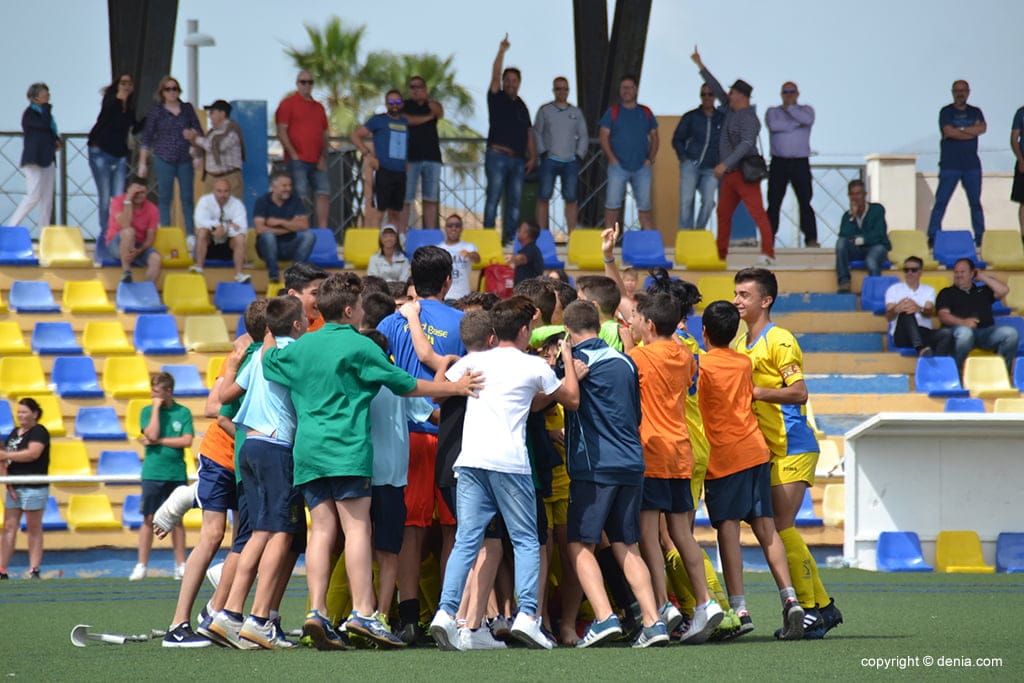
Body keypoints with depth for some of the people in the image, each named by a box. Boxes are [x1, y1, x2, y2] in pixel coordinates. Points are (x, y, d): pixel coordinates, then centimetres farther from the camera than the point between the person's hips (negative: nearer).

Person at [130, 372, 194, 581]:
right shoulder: (147, 411, 4)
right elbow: (152, 434, -12)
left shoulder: (183, 412, 3)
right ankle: (142, 566, 2)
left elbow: (187, 441, -7)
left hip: (177, 474, 0)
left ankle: (181, 565, 10)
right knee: (149, 519, -1)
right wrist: (156, 408, -9)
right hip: (153, 474, 0)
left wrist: (158, 441, -9)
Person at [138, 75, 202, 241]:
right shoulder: (156, 111, 4)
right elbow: (146, 138, 6)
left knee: (187, 197, 1)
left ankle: (191, 235, 4)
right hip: (164, 160, -2)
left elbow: (199, 131, 13)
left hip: (185, 160, 2)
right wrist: (143, 163, 3)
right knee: (165, 198, 0)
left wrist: (194, 135, -11)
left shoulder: (187, 109, 10)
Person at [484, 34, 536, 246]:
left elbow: (528, 133, 18)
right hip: (497, 156, -5)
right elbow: (495, 76, -10)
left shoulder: (521, 106, 19)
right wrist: (502, 51, -19)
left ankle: (509, 238, 4)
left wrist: (532, 156, 9)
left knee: (514, 201, 2)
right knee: (494, 197, -8)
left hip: (518, 159, 5)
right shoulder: (497, 98, 5)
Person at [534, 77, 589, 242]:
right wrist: (542, 152, -5)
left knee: (571, 198, 0)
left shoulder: (576, 112, 13)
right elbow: (536, 133, 7)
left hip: (571, 161, 2)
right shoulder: (545, 111, 7)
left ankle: (572, 233, 4)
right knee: (543, 197, -7)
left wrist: (580, 155, 4)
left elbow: (583, 136, 16)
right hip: (550, 160, -2)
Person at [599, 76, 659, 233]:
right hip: (618, 165, -2)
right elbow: (603, 136, 0)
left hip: (642, 166, 2)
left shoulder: (646, 112, 11)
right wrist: (612, 159, -10)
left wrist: (650, 159, 2)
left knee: (644, 205, 4)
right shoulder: (613, 112, 4)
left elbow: (654, 137, 15)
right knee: (612, 204, -5)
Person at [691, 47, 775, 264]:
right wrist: (701, 67, 26)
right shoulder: (731, 111, 13)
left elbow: (746, 144, -25)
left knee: (757, 212, -14)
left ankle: (768, 252, -21)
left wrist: (726, 164, -31)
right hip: (729, 173, 10)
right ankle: (720, 253, 17)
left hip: (744, 173, -10)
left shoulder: (749, 118, -14)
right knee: (723, 213, 11)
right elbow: (717, 90, 23)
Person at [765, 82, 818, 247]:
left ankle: (811, 239, -7)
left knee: (805, 202, -6)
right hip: (779, 163, 1)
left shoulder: (806, 109, 11)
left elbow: (808, 120, -13)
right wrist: (797, 124, -8)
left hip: (800, 163, -1)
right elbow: (773, 125, -11)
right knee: (773, 203, 0)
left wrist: (789, 108, -3)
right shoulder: (772, 112, 11)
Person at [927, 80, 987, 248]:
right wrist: (972, 132, -5)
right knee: (941, 201, -7)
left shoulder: (975, 112, 13)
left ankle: (980, 237, 10)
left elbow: (982, 128, -6)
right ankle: (932, 237, -5)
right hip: (950, 164, -3)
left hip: (971, 165, 3)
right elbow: (948, 132, -14)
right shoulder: (946, 112, 2)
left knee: (976, 202, 5)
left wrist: (959, 130, -11)